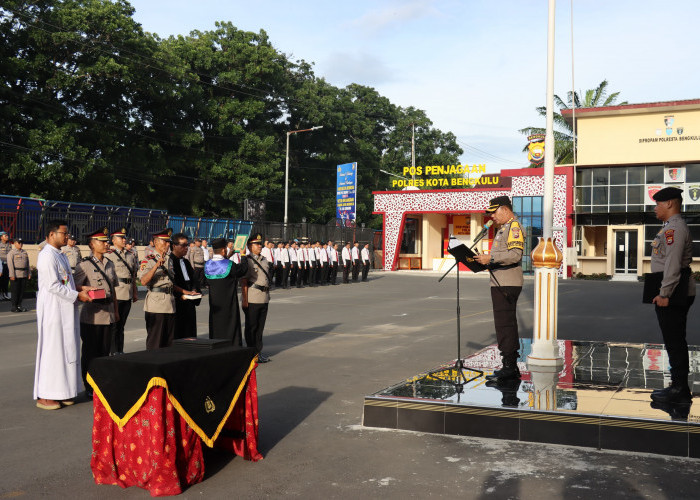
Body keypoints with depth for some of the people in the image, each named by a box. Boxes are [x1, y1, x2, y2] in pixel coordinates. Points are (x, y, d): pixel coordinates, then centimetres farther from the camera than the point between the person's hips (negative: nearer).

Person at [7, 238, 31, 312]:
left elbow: (27, 263, 16)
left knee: (22, 290, 6)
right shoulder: (11, 253, -5)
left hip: (24, 275, 6)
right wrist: (12, 275, -18)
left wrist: (29, 273, 9)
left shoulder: (24, 252, 14)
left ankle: (19, 306, 13)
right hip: (15, 275, -6)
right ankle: (14, 307, 3)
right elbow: (10, 264, -11)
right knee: (15, 291, -3)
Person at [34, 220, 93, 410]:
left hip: (65, 311, 9)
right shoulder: (47, 256, -14)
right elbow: (53, 285, -19)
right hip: (52, 310, -9)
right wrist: (77, 295, -15)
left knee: (65, 350, 11)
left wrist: (79, 289, 8)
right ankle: (44, 396, 4)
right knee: (52, 350, -4)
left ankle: (60, 392, 19)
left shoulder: (60, 255, 17)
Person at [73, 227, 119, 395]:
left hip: (108, 314, 6)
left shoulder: (109, 264, 13)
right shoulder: (84, 265, -7)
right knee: (90, 352, 1)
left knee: (105, 350, 11)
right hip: (92, 315, -6)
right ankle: (89, 387, 11)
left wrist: (116, 310, 18)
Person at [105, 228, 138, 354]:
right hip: (115, 295, -6)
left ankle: (120, 351, 20)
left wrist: (135, 293, 16)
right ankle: (114, 352, 6)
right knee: (114, 324, -1)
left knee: (121, 324, 13)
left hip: (128, 295, 6)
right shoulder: (109, 255, -5)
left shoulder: (131, 256, 15)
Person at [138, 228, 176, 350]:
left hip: (170, 304, 7)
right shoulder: (149, 260, -5)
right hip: (155, 304, -7)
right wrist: (157, 265, -26)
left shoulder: (169, 259, 16)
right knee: (154, 342, -3)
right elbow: (143, 281, -20)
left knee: (169, 340, 10)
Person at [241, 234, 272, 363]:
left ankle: (258, 352, 21)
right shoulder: (247, 261, -8)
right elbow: (243, 281, -12)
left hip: (264, 298, 7)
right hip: (252, 299, -7)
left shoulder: (264, 260, 15)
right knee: (251, 327, 2)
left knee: (260, 326, 13)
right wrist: (245, 300, -17)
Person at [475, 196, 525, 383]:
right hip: (501, 284, 11)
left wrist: (491, 258, -22)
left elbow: (515, 254, -23)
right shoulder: (504, 228, 23)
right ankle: (512, 367, 19)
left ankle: (509, 367, -9)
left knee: (505, 325, -11)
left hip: (507, 285, -11)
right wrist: (486, 262, 15)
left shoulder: (514, 226, -10)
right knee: (506, 324, 13)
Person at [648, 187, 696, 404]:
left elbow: (673, 265, -22)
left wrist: (664, 294, -23)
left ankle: (679, 390, -1)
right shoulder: (672, 227, 19)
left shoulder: (674, 228, -15)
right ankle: (679, 387, 21)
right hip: (677, 294, 11)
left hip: (673, 294, -11)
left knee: (674, 341, -6)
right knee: (675, 341, 14)